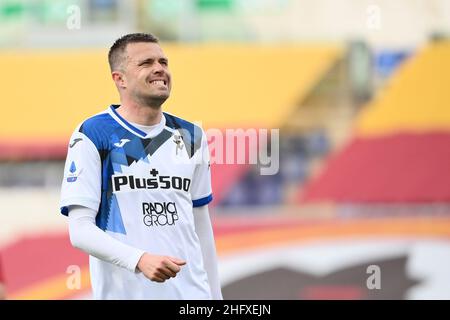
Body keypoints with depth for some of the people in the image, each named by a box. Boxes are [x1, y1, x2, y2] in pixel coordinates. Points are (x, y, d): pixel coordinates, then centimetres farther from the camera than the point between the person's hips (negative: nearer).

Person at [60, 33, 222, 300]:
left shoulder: (191, 137, 11)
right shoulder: (92, 136, -5)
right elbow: (80, 230, -11)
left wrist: (215, 295, 11)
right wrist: (139, 260, -25)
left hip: (191, 290, 4)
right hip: (123, 292, -4)